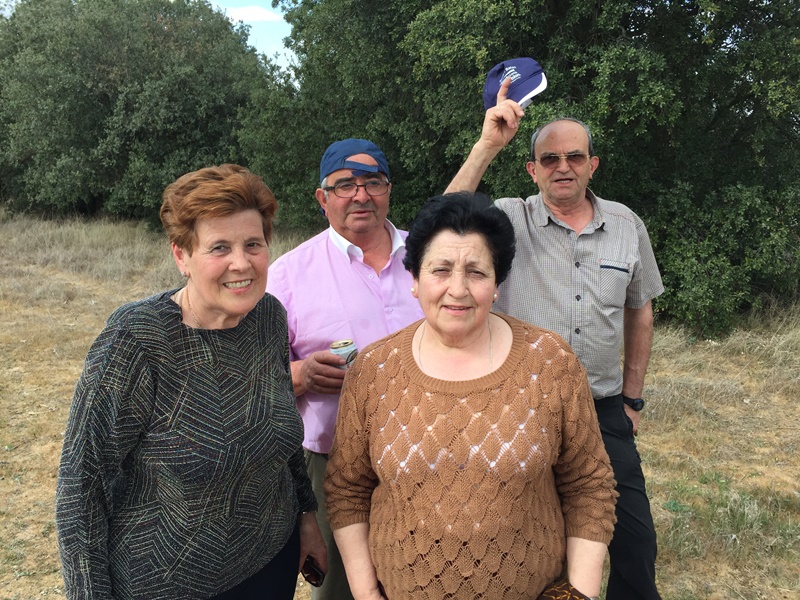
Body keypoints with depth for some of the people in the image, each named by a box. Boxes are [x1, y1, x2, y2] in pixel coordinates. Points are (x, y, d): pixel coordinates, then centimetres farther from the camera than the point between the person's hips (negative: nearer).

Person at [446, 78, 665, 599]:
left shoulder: (627, 225, 4)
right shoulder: (510, 219, -6)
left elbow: (639, 312, 12)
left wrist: (632, 398, 12)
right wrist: (488, 145, -28)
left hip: (604, 410, 3)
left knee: (634, 539, 11)